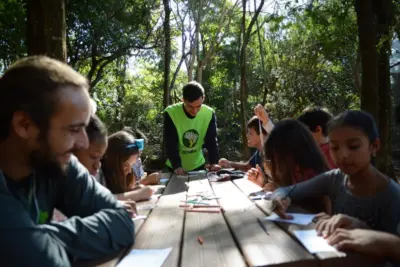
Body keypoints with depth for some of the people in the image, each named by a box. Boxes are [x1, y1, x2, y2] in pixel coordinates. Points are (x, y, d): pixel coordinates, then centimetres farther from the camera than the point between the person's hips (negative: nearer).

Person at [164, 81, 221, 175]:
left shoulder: (209, 114, -14)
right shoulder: (171, 113, -21)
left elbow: (211, 141, -11)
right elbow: (170, 144, -21)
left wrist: (214, 162, -24)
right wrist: (177, 166, -32)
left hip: (198, 165, 2)